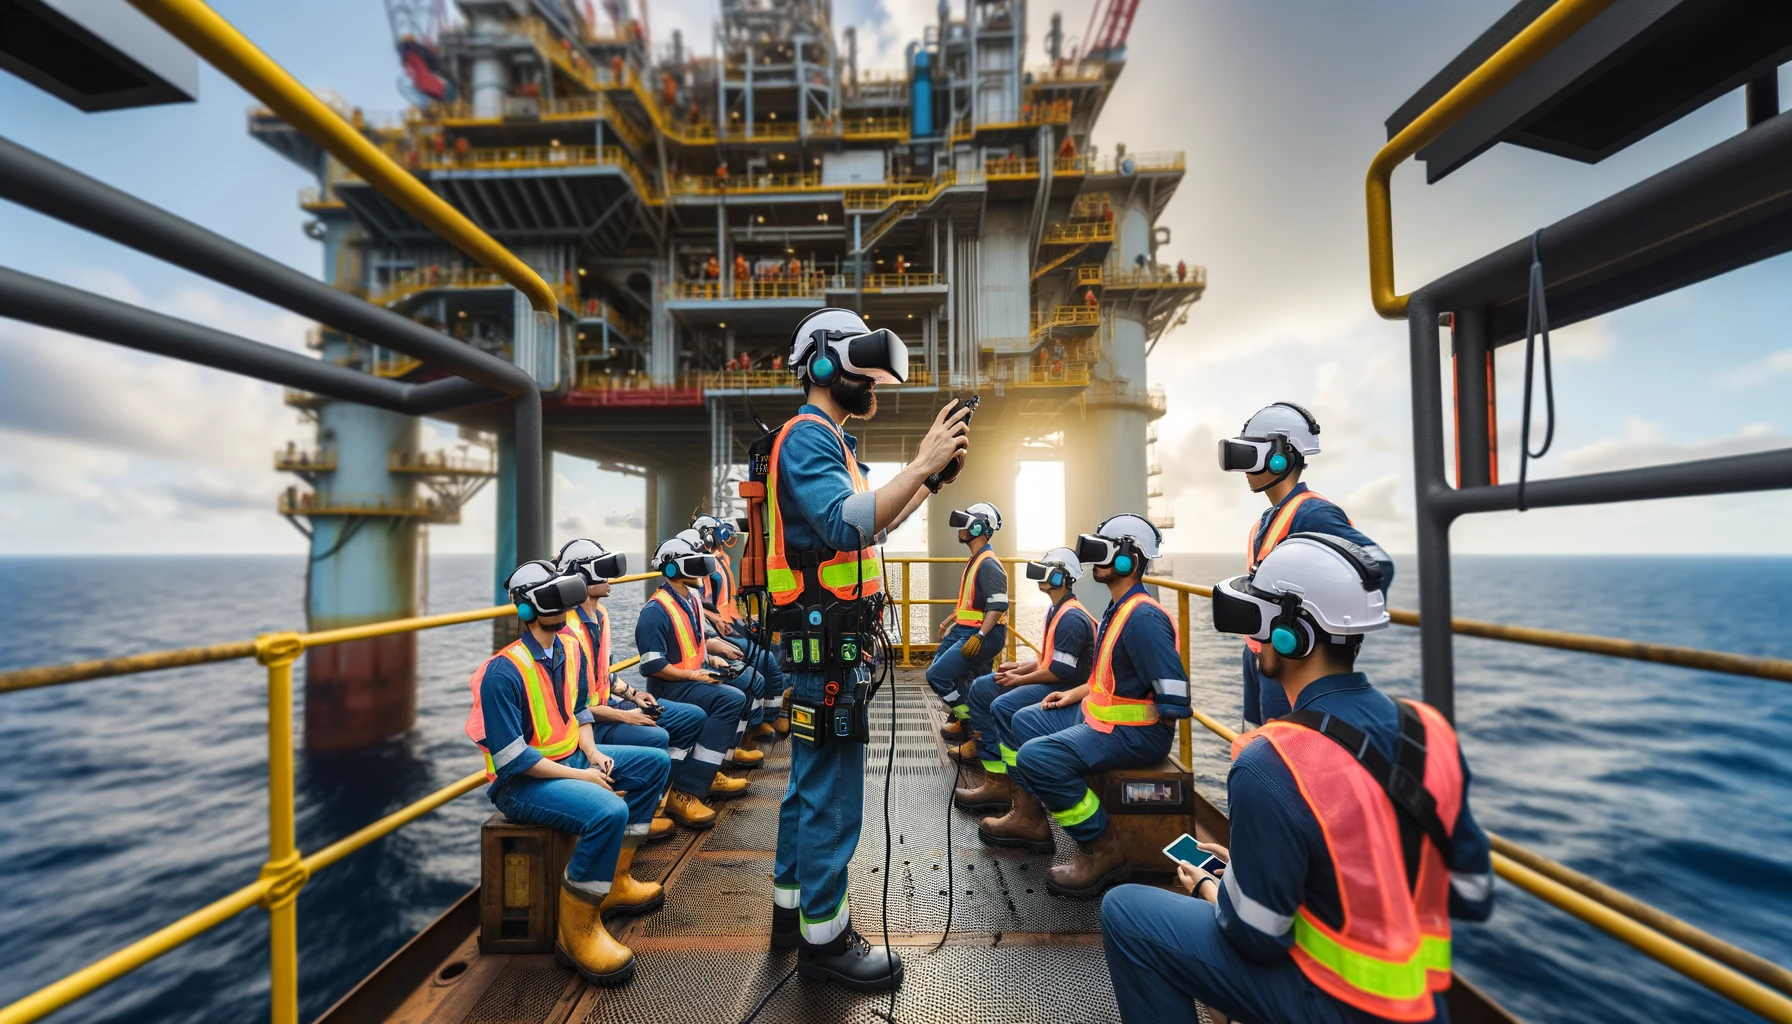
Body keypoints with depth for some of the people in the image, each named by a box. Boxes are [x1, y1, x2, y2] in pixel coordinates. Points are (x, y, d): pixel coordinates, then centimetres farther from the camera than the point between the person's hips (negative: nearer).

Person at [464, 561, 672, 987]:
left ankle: (615, 881, 14)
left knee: (655, 764, 6)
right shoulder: (503, 671, -23)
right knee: (608, 811, -32)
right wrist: (580, 775, -21)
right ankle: (576, 928, -8)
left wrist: (593, 753, -2)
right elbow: (511, 757, -23)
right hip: (523, 782, -9)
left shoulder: (569, 650, 2)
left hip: (571, 757, 9)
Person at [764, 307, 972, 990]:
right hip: (826, 641, -10)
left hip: (826, 638, 10)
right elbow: (845, 525, -29)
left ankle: (791, 905, 36)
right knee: (833, 789, 2)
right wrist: (923, 462, -27)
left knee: (812, 779, 20)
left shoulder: (826, 440, 18)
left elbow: (872, 525, 20)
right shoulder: (807, 435, -14)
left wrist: (932, 478, 12)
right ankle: (822, 935, 19)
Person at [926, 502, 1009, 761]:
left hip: (982, 636, -11)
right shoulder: (974, 560, 15)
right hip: (963, 631, 11)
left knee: (938, 676, -14)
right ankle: (963, 720, 29)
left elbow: (999, 605, -26)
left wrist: (980, 637, -32)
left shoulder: (988, 564, -18)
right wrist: (948, 621, 29)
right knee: (936, 670, 16)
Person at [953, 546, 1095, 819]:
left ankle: (1030, 808, -23)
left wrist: (1020, 679, -13)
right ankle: (996, 781, -1)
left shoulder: (1072, 618, -19)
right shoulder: (1056, 610, 13)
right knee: (981, 688, 3)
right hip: (1051, 679, 11)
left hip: (1067, 687, -11)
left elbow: (1061, 671, -23)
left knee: (1004, 707, -30)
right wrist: (1020, 666, 6)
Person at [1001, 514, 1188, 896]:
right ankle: (1031, 819, 20)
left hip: (1133, 732, -11)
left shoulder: (1144, 617, -25)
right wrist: (1076, 694, 12)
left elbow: (1175, 702, -29)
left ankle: (1102, 851, -7)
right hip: (1098, 711, 11)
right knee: (1025, 722, 17)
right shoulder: (1119, 608, 7)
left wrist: (1127, 728, -15)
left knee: (1037, 757, -24)